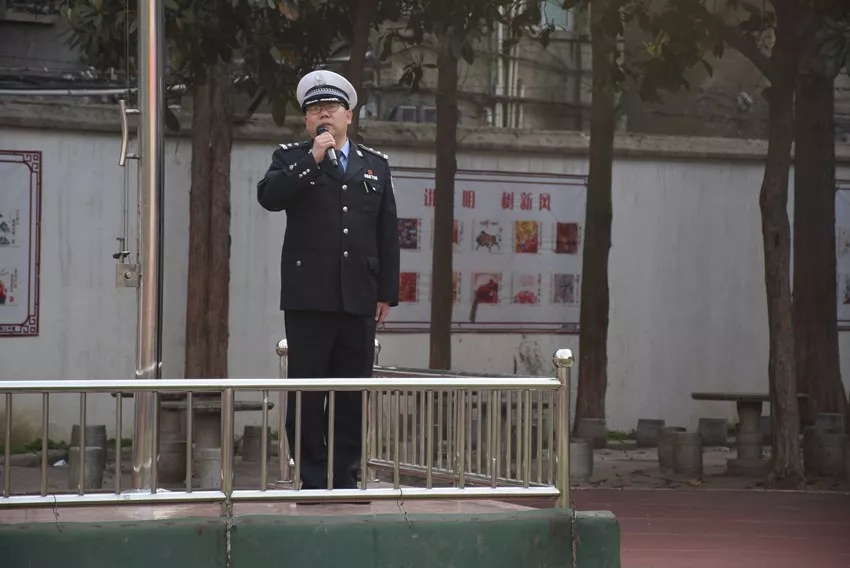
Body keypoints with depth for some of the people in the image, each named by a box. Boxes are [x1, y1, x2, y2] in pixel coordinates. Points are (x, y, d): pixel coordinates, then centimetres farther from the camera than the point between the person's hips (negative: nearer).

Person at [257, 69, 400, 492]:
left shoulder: (375, 165, 15)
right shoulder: (291, 159, 8)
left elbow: (388, 234, 13)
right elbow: (268, 196, -13)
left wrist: (387, 293, 7)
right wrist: (313, 159, -14)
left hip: (359, 299, 3)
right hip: (309, 297, -2)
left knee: (353, 394, 4)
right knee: (307, 393, -2)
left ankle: (345, 477, 11)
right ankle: (312, 480, 3)